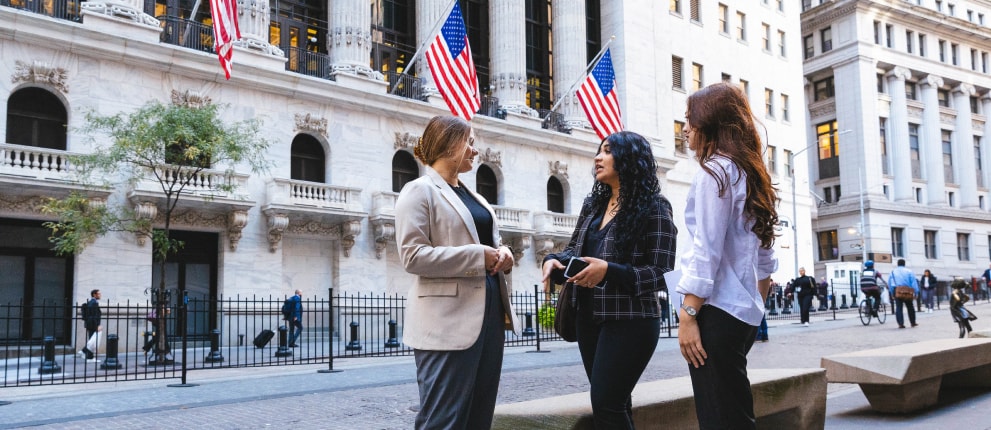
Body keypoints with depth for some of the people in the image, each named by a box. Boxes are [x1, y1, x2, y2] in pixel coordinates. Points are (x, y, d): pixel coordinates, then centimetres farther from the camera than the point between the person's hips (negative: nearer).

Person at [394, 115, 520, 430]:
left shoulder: (474, 197, 20)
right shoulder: (420, 190, -5)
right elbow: (413, 255, -15)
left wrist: (502, 252, 1)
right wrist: (478, 256, -16)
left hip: (489, 311, 9)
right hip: (449, 320, -8)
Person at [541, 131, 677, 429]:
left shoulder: (653, 207, -10)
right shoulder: (593, 205, 12)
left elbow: (661, 274, -15)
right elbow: (574, 251, 16)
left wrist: (609, 271, -28)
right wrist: (554, 260, -7)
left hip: (630, 322, -7)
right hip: (589, 318, 7)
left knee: (606, 405, -8)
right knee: (615, 404, 15)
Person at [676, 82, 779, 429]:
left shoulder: (715, 171, -10)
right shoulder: (749, 173, 16)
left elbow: (706, 251, -17)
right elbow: (764, 255, 18)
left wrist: (688, 315, -17)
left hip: (717, 310, -9)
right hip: (743, 310, 9)